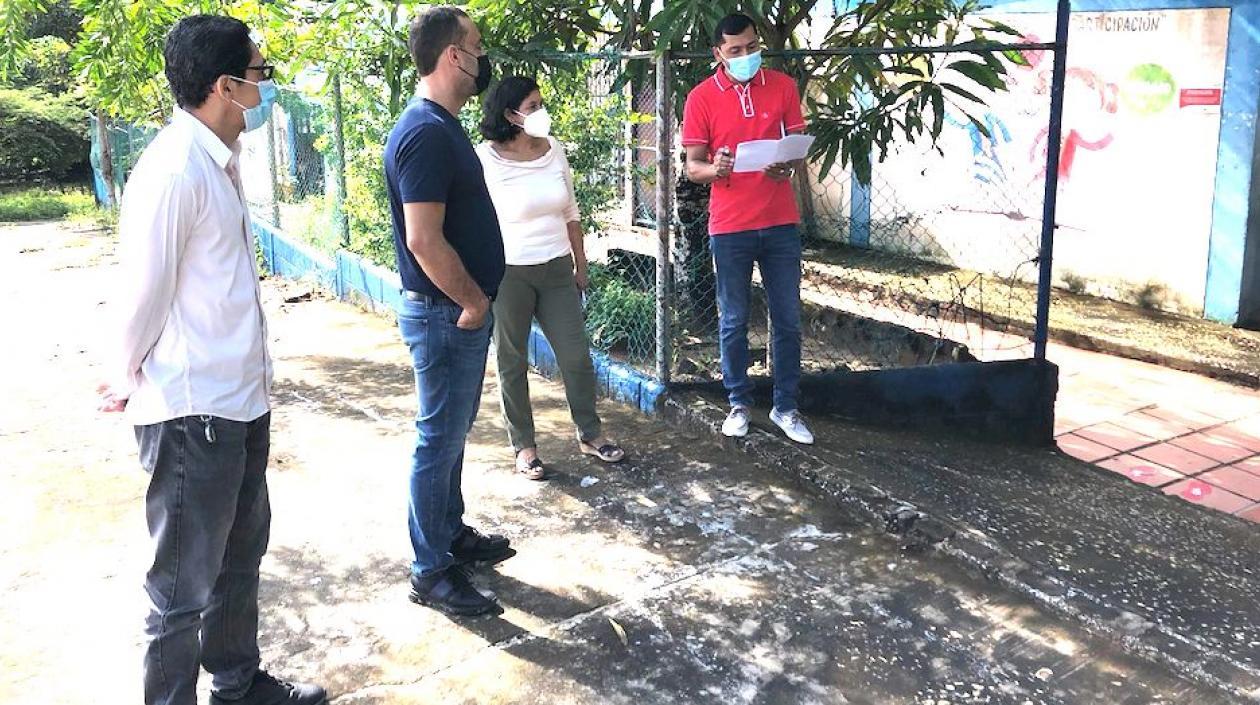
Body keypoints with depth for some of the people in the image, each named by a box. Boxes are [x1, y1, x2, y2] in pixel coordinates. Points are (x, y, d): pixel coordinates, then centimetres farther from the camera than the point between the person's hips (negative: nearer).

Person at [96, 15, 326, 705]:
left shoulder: (221, 161, 9)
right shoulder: (173, 170, -21)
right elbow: (144, 294, -16)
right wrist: (129, 380, -1)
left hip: (240, 400, 10)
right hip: (192, 413, -10)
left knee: (240, 556, 23)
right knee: (186, 583, 6)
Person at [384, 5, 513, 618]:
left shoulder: (444, 127, 11)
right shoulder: (425, 132, -21)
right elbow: (424, 240, -26)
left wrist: (477, 299, 16)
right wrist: (473, 302, -15)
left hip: (463, 311, 10)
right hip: (445, 314, -10)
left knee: (452, 432, 20)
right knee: (438, 440, 0)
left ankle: (452, 532, 36)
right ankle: (432, 572, 12)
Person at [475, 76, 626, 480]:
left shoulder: (553, 150, 4)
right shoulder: (486, 160, -12)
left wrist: (580, 263, 14)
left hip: (556, 269, 5)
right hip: (508, 275, -5)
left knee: (577, 356, 8)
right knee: (512, 363, 8)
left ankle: (590, 435, 26)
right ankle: (523, 446, 22)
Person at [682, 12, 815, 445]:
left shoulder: (783, 87, 4)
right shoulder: (701, 98, -2)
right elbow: (692, 167, -2)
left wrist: (788, 166, -15)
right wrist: (715, 168, -24)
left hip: (780, 223, 2)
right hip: (730, 227, -2)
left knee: (788, 319, 6)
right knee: (733, 322, 7)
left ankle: (785, 407, 19)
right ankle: (739, 403, 23)